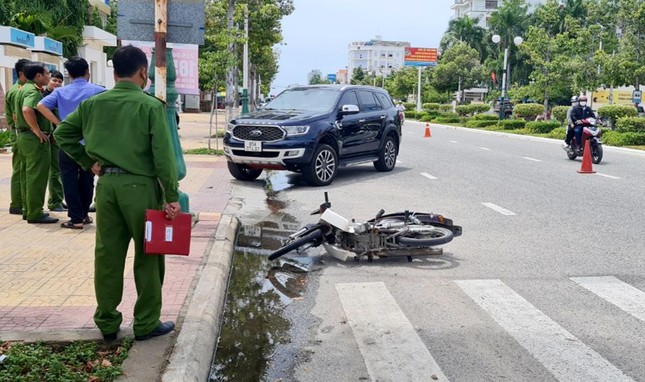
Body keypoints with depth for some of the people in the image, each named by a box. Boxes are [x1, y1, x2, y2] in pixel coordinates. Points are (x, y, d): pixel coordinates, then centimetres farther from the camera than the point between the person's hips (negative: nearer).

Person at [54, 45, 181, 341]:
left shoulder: (93, 103, 5)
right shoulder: (150, 106, -9)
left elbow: (62, 133, 12)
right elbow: (163, 155, -14)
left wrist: (88, 163, 14)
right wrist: (172, 197, -11)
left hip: (106, 184, 5)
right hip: (140, 185, -5)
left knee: (107, 254, 11)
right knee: (147, 256, 6)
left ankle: (107, 322, 21)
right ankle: (146, 323, 14)